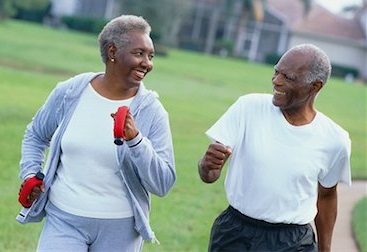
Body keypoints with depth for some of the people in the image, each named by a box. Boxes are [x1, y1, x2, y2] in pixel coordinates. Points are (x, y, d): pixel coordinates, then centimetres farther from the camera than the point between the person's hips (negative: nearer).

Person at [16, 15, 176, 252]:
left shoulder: (152, 111, -7)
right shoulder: (70, 92, -2)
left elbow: (163, 184, -12)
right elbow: (35, 135, 16)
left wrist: (136, 140, -24)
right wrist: (30, 174, 0)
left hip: (120, 228, 0)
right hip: (63, 218, 0)